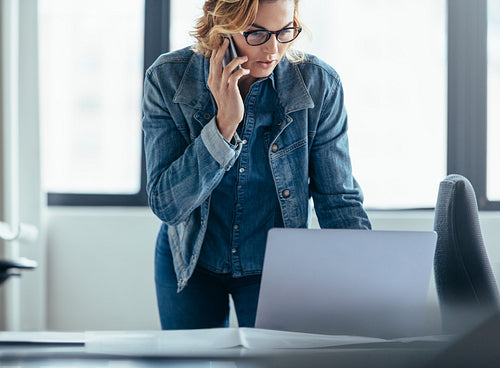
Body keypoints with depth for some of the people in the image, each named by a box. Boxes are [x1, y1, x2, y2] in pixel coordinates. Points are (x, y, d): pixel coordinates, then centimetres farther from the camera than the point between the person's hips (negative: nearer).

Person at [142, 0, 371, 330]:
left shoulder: (319, 85, -18)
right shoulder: (168, 79, -19)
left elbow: (339, 201, -12)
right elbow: (165, 204, -22)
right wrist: (225, 124, -32)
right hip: (191, 266, 1)